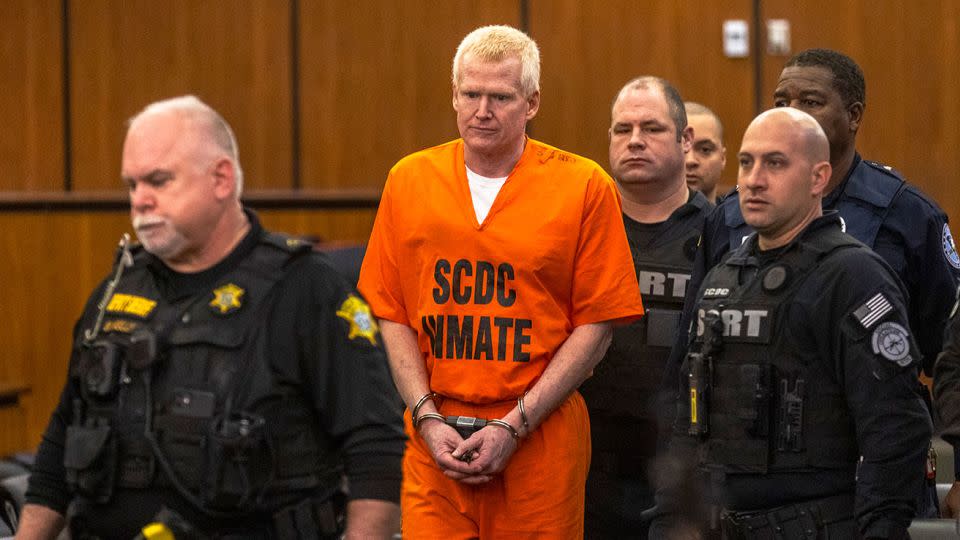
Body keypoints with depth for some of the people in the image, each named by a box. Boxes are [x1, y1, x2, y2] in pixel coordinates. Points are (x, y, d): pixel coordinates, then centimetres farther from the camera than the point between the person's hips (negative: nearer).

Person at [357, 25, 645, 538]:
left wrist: (514, 426, -8)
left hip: (540, 437, -1)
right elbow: (393, 316, 8)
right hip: (436, 437, 2)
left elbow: (596, 323, -3)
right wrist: (427, 418, -4)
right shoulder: (408, 180, 7)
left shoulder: (584, 187, -2)